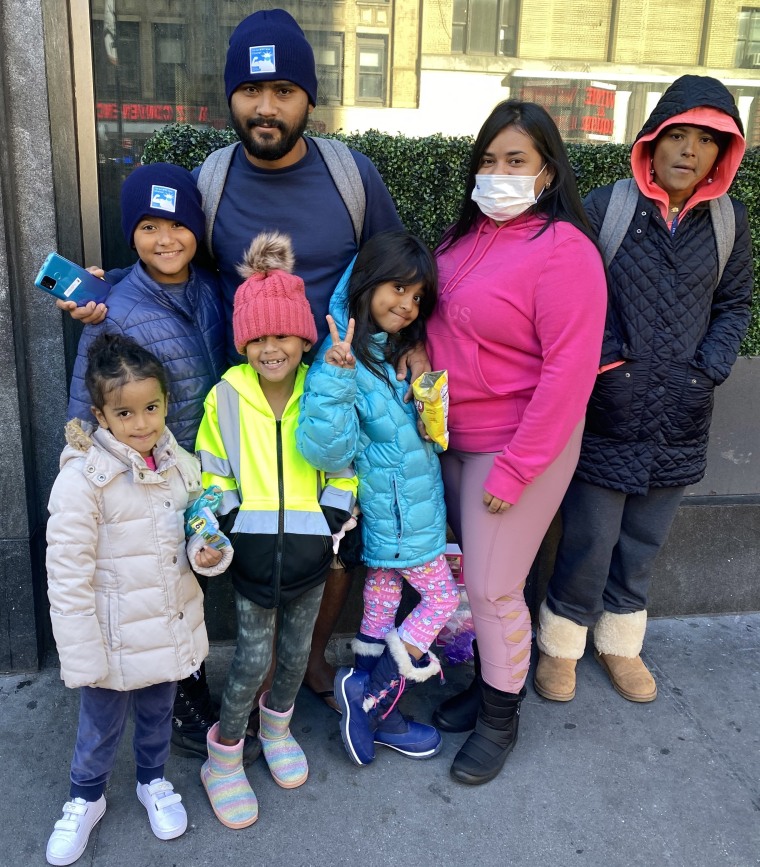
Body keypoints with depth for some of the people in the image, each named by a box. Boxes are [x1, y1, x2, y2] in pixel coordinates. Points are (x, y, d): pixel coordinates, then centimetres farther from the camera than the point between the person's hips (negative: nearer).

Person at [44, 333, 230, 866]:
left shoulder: (181, 466, -4)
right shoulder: (83, 478, -22)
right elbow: (68, 575, -18)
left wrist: (209, 554, -12)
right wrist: (82, 657, -16)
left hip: (170, 630, 4)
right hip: (114, 638, -4)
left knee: (158, 715, 25)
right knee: (101, 728, 18)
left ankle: (154, 782, 52)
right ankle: (86, 799, 46)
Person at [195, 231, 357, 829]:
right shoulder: (226, 397, -6)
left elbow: (345, 466, 2)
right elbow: (213, 471, 1)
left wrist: (331, 520, -8)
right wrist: (232, 522, -9)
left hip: (310, 549, 2)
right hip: (253, 549, -1)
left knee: (297, 649, 17)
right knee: (252, 657, 4)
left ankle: (277, 723, 45)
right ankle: (224, 755, 27)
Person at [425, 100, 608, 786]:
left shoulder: (564, 251, -17)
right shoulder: (469, 234, 6)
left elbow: (569, 370, -21)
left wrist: (514, 468, -20)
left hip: (520, 442, -7)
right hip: (457, 435, 7)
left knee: (493, 586, 2)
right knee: (475, 570, 17)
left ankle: (501, 716, 25)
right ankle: (487, 682, 39)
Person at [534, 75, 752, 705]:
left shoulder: (730, 221, 5)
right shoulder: (605, 207, -7)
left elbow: (734, 304, 12)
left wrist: (709, 369, -2)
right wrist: (604, 360, -13)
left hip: (681, 423, 4)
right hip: (606, 414, -3)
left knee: (644, 544, 16)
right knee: (589, 542, 4)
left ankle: (620, 643, 37)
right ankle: (560, 646, 27)